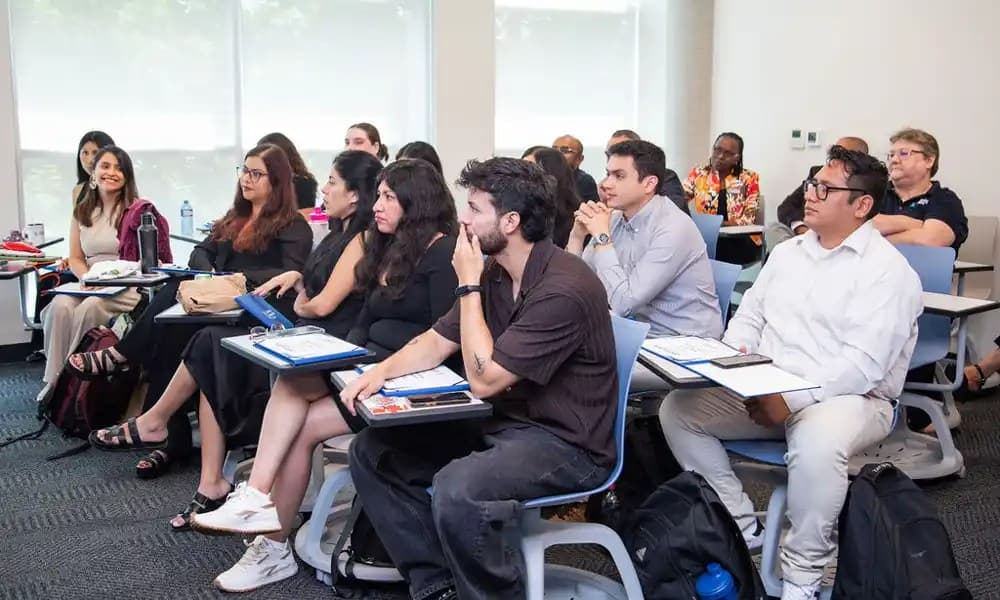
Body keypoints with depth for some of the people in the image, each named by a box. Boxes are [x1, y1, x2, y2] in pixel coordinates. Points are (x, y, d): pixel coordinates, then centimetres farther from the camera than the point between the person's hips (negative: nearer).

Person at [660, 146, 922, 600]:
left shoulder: (887, 270, -10)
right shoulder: (787, 252, 13)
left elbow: (863, 365, -20)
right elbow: (749, 317, 17)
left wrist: (792, 400, -26)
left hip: (849, 398, -7)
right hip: (765, 389, 7)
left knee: (816, 443, -40)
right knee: (678, 408, -9)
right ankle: (742, 527, 3)